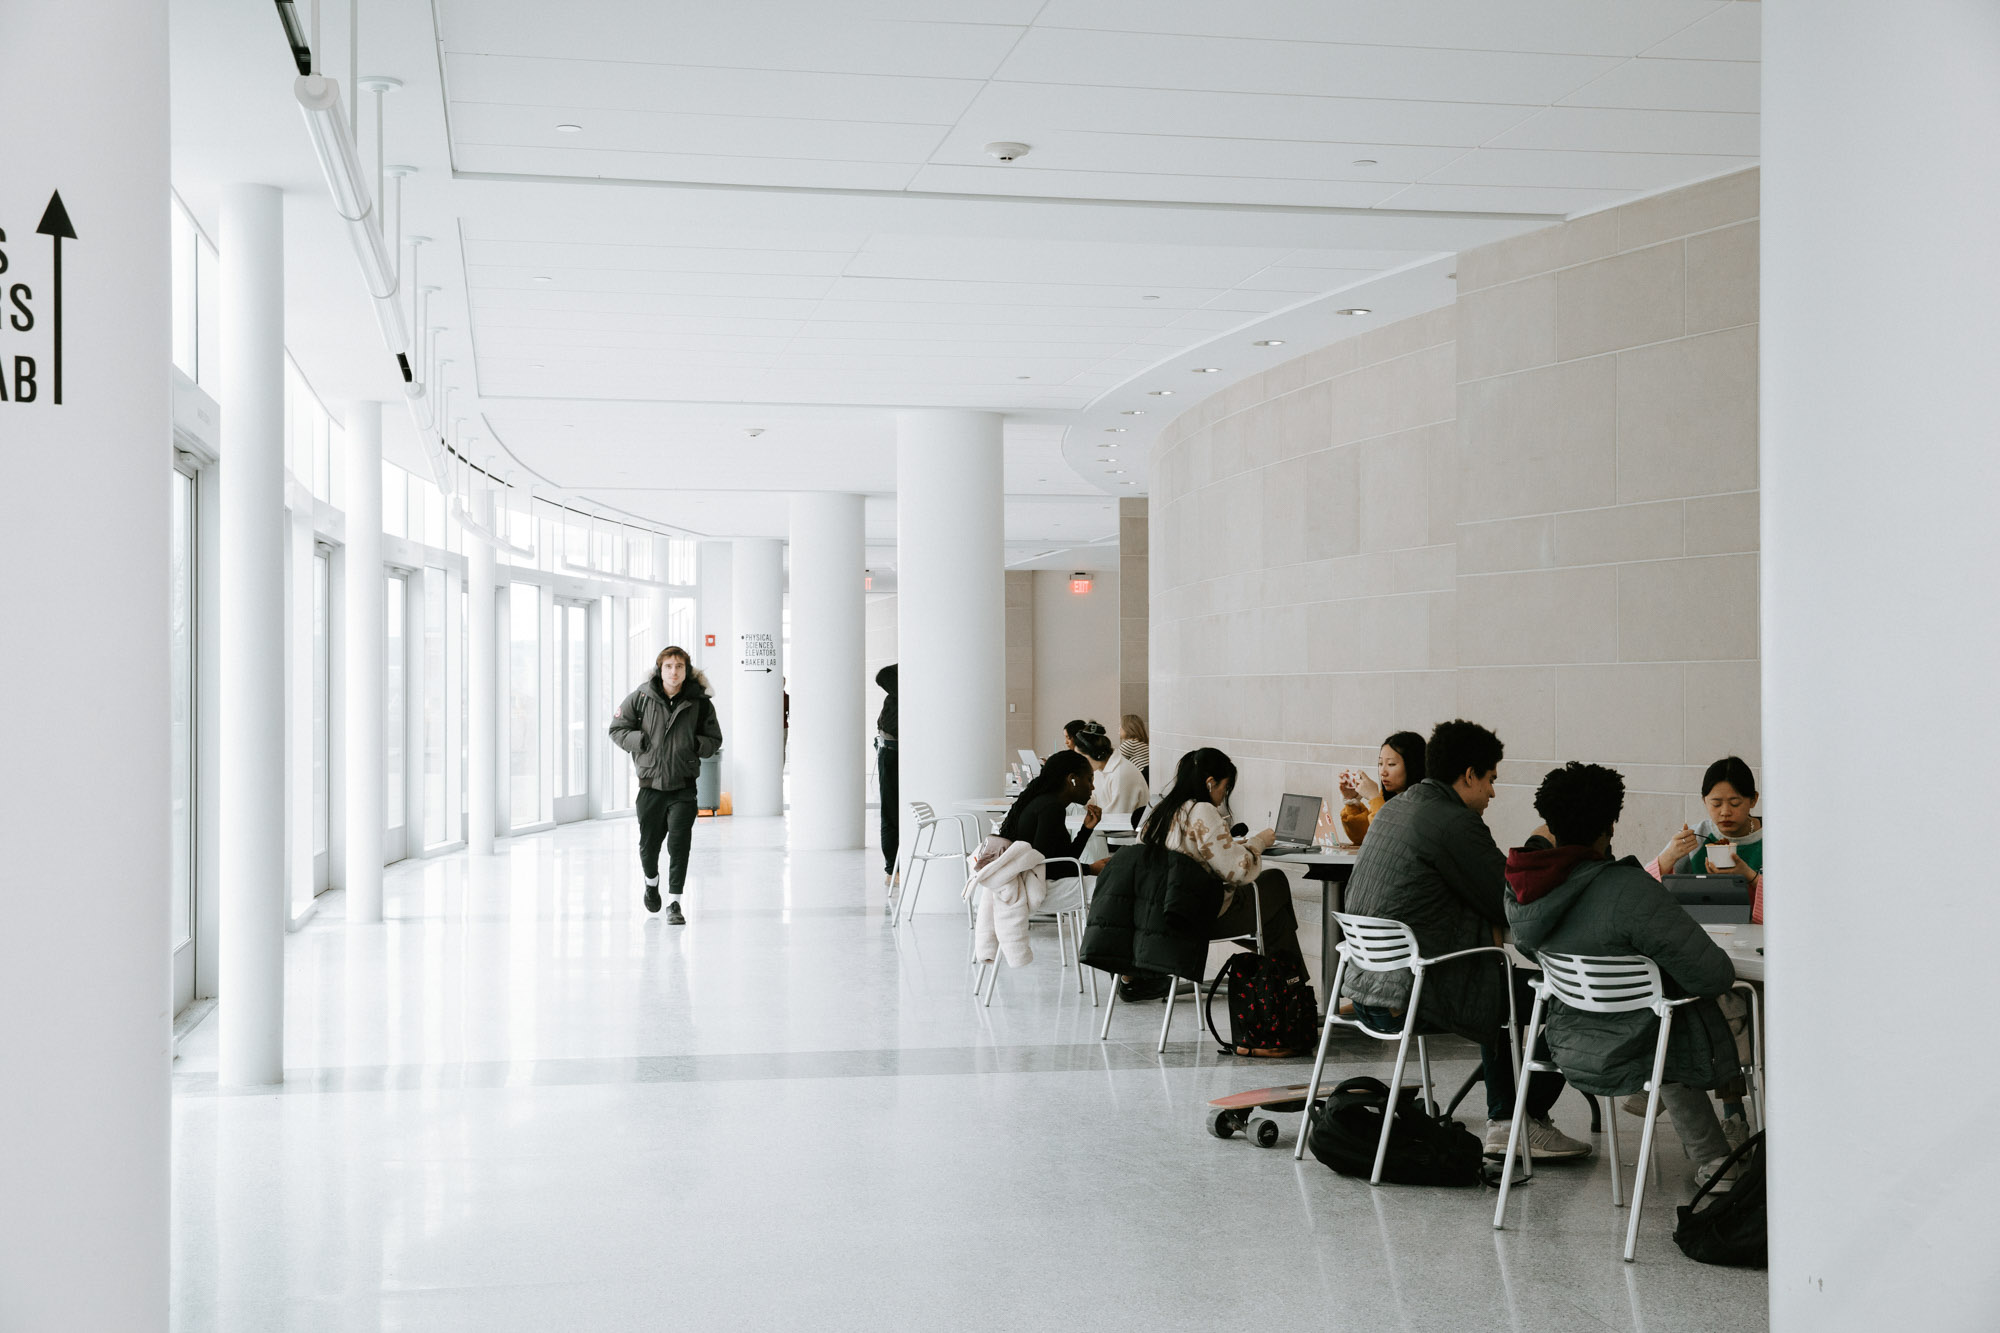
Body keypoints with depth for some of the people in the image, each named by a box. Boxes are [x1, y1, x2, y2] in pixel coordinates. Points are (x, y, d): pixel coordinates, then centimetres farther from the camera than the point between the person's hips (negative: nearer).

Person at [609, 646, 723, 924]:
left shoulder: (700, 703, -1)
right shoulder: (641, 698, -2)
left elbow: (715, 740, 9)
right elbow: (617, 729, 6)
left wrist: (696, 744, -11)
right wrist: (640, 740, -11)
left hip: (683, 787, -1)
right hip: (650, 784, 1)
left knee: (679, 843, -12)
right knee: (648, 844, 12)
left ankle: (675, 902, -2)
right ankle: (651, 881, 44)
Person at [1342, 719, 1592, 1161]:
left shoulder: (1392, 811, 14)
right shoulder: (1454, 822, -15)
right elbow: (1515, 904, -10)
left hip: (1367, 991, 10)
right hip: (1418, 999, -10)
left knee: (1502, 985, 31)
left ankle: (1501, 1123, 28)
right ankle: (1529, 1119, 15)